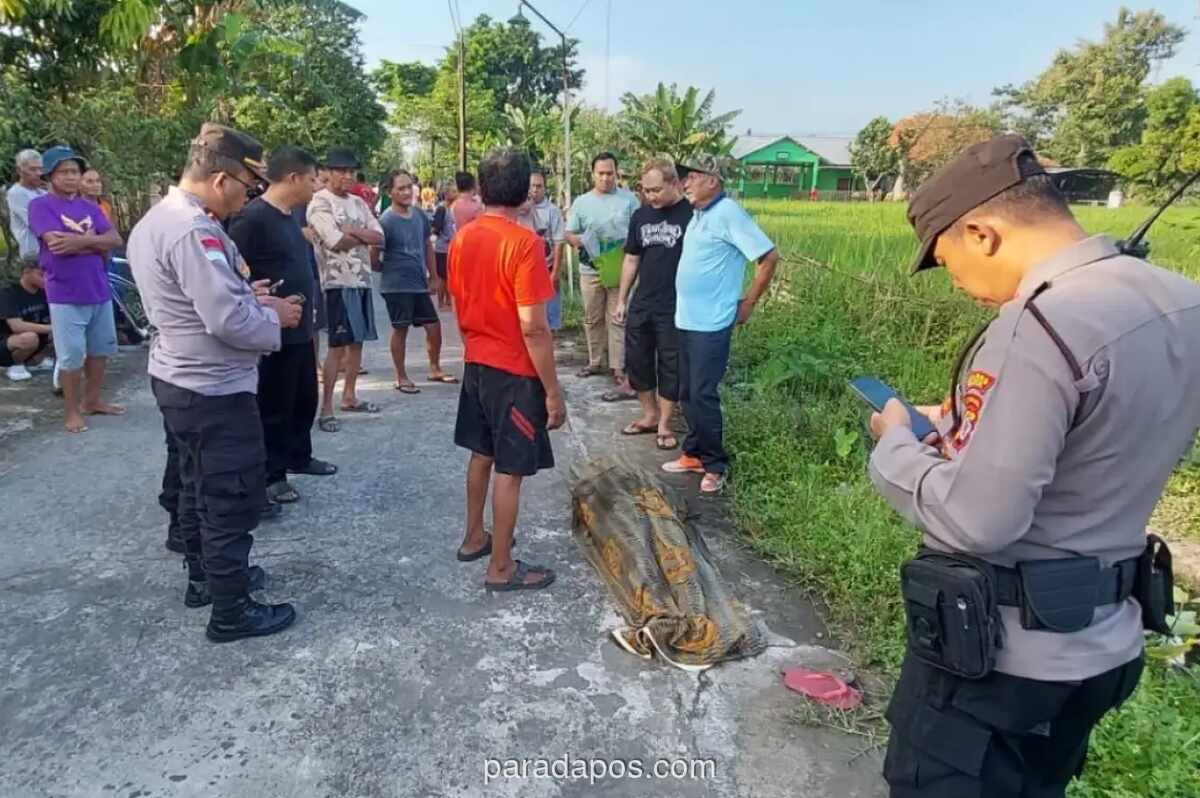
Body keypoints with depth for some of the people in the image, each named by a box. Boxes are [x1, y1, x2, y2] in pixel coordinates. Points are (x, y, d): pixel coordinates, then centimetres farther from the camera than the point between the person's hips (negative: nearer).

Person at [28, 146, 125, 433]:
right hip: (65, 295, -5)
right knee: (72, 356, -1)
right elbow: (57, 244, -17)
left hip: (99, 290, 5)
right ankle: (73, 411, 11)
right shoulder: (40, 205, -4)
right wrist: (95, 242, -6)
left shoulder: (90, 207, 12)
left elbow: (115, 240, -2)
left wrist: (80, 240, -16)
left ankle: (92, 401, 28)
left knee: (100, 350, 14)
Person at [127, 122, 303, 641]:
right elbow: (229, 321, -29)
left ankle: (203, 577, 40)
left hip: (177, 380, 11)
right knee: (234, 498, 2)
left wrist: (246, 295, 5)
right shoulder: (194, 231, -25)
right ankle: (231, 611, 14)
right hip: (214, 389, -11)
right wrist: (275, 316, -11)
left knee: (199, 486, 23)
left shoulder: (154, 220, 9)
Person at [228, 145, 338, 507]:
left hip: (300, 328, 9)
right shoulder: (252, 217, -18)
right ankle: (271, 474, 17)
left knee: (305, 397, 20)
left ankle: (299, 456, 37)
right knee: (274, 405, 3)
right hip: (273, 330, -9)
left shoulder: (290, 217, 11)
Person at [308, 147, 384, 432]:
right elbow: (336, 241, -19)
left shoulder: (358, 203, 14)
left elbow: (379, 237, 4)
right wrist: (364, 236, -4)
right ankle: (326, 409, -2)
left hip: (363, 280, 7)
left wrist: (351, 231, -12)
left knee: (357, 342, 13)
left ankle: (349, 397, 25)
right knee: (338, 345, -8)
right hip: (339, 282, -7)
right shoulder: (319, 202, -7)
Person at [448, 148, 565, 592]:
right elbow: (533, 328, -22)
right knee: (509, 469, 2)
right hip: (515, 371, -8)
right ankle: (501, 569, 13)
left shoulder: (462, 239, 3)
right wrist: (553, 391, -16)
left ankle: (474, 538, 37)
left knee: (481, 454, 22)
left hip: (476, 363, 8)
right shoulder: (524, 243, -20)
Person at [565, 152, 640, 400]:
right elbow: (569, 234, 9)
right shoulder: (581, 202, 6)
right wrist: (580, 240, -14)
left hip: (621, 270, -3)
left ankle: (621, 373, -7)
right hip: (590, 270, 3)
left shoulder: (629, 199, 1)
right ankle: (596, 361, 30)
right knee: (592, 319, 13)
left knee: (618, 320, -6)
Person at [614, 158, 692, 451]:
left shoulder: (691, 214, -12)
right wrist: (621, 299, 12)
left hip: (675, 308, -6)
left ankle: (664, 425, 20)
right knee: (636, 361, 12)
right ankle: (649, 416, 29)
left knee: (670, 366, 5)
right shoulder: (640, 215, 6)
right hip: (641, 305, 6)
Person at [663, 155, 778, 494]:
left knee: (703, 395, -4)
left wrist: (748, 303, -9)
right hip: (686, 320, 9)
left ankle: (715, 465, 10)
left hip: (711, 323, -9)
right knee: (687, 394, 14)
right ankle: (694, 454, 27)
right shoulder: (698, 215, 12)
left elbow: (769, 256, -15)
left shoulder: (728, 213, -14)